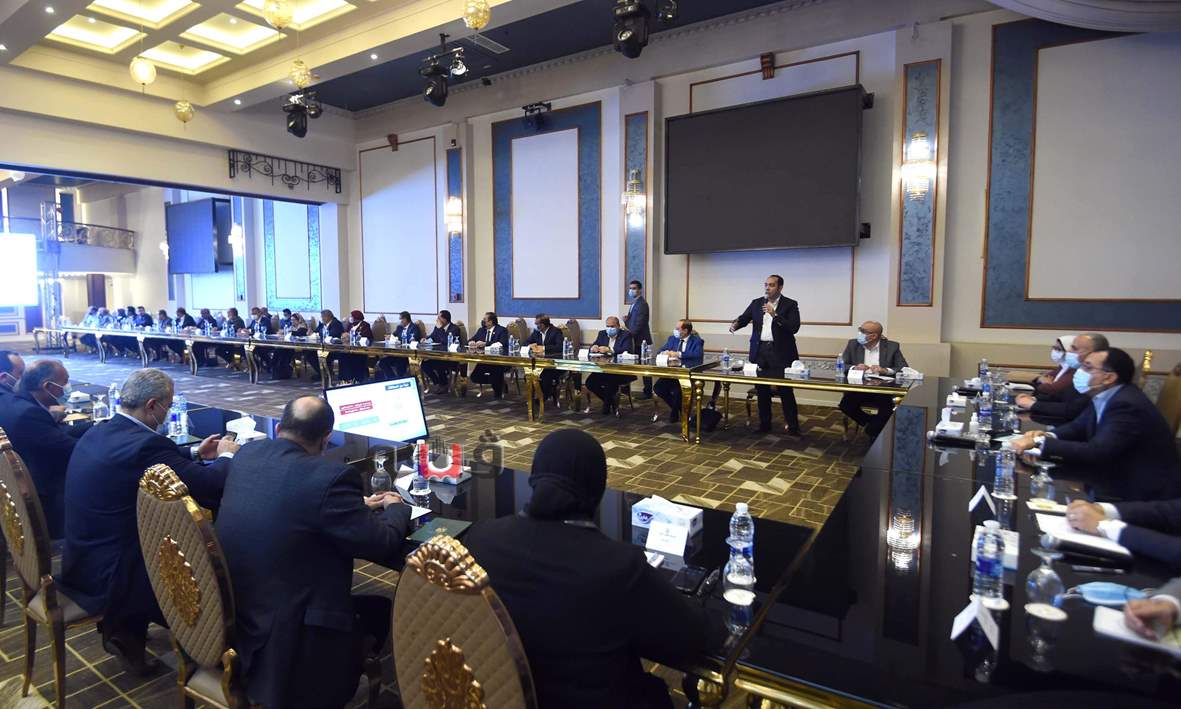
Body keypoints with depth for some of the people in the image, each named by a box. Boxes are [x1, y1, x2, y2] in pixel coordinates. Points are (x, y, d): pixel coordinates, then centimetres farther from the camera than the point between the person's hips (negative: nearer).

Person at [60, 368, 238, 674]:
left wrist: (195, 454, 18)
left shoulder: (98, 432, 1)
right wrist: (225, 455, -6)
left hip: (79, 565, 9)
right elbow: (213, 488, -25)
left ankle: (122, 630, 32)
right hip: (109, 578, -9)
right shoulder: (145, 443, -28)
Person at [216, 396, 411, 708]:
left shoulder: (247, 454, -1)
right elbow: (383, 545, -15)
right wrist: (395, 508, 5)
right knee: (384, 610, 12)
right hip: (284, 642, -8)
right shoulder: (330, 476, -26)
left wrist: (357, 505, 18)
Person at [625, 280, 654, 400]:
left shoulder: (642, 304, -14)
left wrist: (630, 334, -19)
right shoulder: (634, 304, 17)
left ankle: (648, 392, 3)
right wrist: (626, 320, 1)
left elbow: (640, 323, -20)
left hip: (641, 340, -9)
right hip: (635, 340, 9)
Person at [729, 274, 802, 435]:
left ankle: (792, 426, 4)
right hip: (760, 351, 4)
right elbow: (743, 318, 4)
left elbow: (794, 327, -12)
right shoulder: (756, 303, 11)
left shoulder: (790, 304, -2)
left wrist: (775, 314, -20)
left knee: (786, 391, -5)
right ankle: (764, 424, 19)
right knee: (762, 390, 9)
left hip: (780, 353, -4)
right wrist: (735, 324, -19)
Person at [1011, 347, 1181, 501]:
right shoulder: (1103, 397, 2)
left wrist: (1039, 442, -31)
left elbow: (1095, 452, -32)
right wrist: (1048, 436, -11)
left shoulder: (1128, 405, -24)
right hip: (1119, 481, 7)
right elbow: (1077, 427, 11)